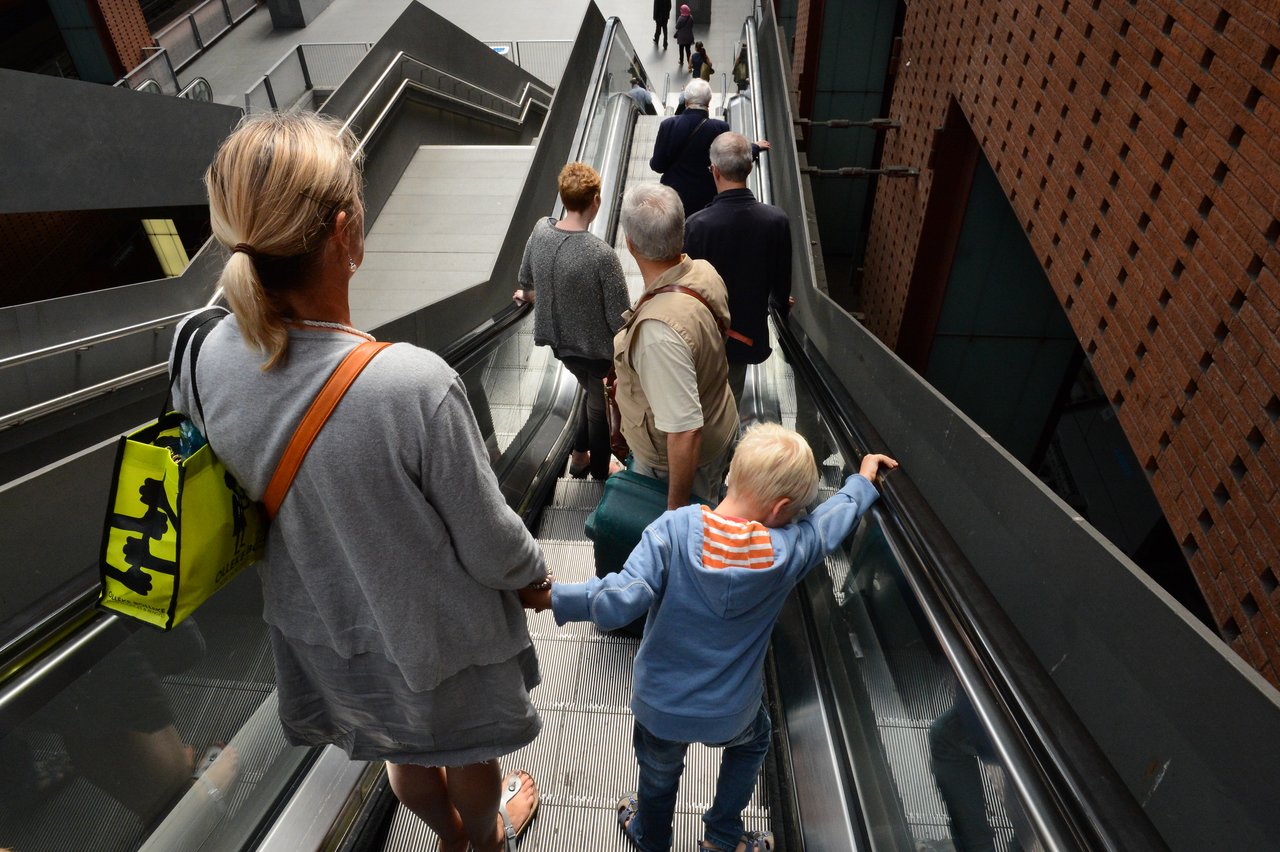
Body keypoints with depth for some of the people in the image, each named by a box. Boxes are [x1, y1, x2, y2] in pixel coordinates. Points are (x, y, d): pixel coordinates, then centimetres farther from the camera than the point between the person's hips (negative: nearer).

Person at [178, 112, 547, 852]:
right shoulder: (414, 384, -39)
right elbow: (489, 543, -25)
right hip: (439, 633, -4)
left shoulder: (209, 358, -20)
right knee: (467, 752, 31)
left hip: (320, 626, 5)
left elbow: (236, 494, -3)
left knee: (405, 753, 34)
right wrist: (535, 574, -2)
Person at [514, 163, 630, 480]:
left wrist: (531, 297, 28)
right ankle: (599, 474, 42)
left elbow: (527, 286, 4)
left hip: (561, 342, 6)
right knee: (601, 409, 20)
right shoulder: (601, 254, -30)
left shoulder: (540, 231, -13)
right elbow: (620, 319, -24)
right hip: (599, 349, -6)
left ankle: (579, 456, 47)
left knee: (592, 395, 32)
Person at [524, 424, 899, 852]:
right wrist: (863, 480, 19)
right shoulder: (788, 549, -19)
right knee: (753, 740, 36)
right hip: (730, 715, 1)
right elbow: (834, 516, 0)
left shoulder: (674, 529, -27)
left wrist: (552, 596, -21)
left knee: (660, 773, 31)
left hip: (660, 707, 0)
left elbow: (623, 599, -32)